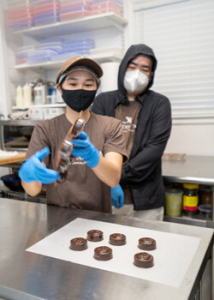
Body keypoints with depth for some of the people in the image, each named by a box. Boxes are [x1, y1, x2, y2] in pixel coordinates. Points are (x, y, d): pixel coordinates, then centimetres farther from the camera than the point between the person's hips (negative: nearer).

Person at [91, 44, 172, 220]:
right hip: (105, 195, 2)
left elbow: (156, 147, -10)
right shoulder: (103, 101, 5)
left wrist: (119, 175, -15)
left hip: (146, 198, -1)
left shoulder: (159, 103, 1)